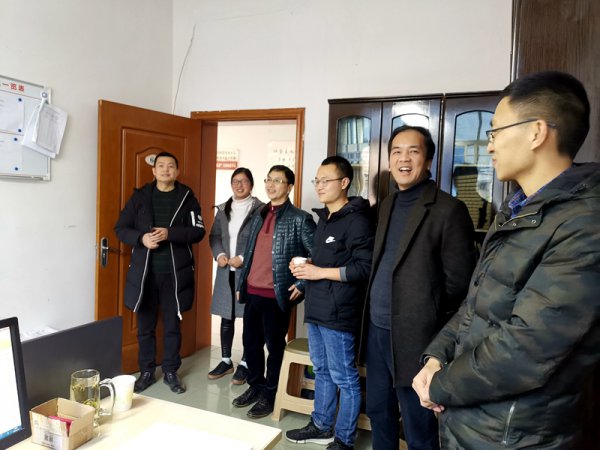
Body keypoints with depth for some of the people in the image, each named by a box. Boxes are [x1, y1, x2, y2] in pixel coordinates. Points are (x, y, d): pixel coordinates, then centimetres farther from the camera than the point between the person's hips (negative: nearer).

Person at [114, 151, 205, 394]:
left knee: (172, 325, 10)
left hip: (175, 273, -1)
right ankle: (147, 372, 27)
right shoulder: (140, 196, 6)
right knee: (145, 325, 11)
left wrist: (170, 234, -19)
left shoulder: (187, 197, 2)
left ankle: (171, 372, 25)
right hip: (144, 271, 1)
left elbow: (198, 231, -6)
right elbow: (121, 228, 5)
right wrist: (141, 238, -15)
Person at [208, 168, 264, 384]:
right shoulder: (223, 209, 12)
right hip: (226, 271, 5)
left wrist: (243, 258, -15)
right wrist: (219, 254, -4)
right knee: (226, 316, 12)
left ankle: (245, 363, 16)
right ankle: (226, 361, 25)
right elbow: (214, 236, 14)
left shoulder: (259, 209, -7)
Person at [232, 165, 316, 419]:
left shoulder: (299, 219, -8)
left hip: (276, 295, -6)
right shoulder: (258, 217, 13)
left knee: (274, 346, 6)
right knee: (250, 342, 15)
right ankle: (255, 386, 34)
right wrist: (241, 283, 16)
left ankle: (269, 395, 22)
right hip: (252, 292, 7)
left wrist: (301, 285, -14)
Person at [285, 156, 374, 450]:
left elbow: (365, 268, -22)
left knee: (344, 377, 5)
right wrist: (305, 266, 6)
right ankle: (321, 426, 35)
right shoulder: (324, 219, 16)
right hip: (316, 309, 9)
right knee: (322, 371, 20)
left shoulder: (357, 220, -13)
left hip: (339, 313, -9)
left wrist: (320, 272, -18)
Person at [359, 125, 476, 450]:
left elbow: (459, 280, -12)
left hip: (413, 337, -6)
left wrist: (425, 315, -8)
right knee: (378, 412, 21)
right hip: (376, 330, 7)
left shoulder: (448, 209, -12)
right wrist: (372, 315, 7)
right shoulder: (387, 205, 10)